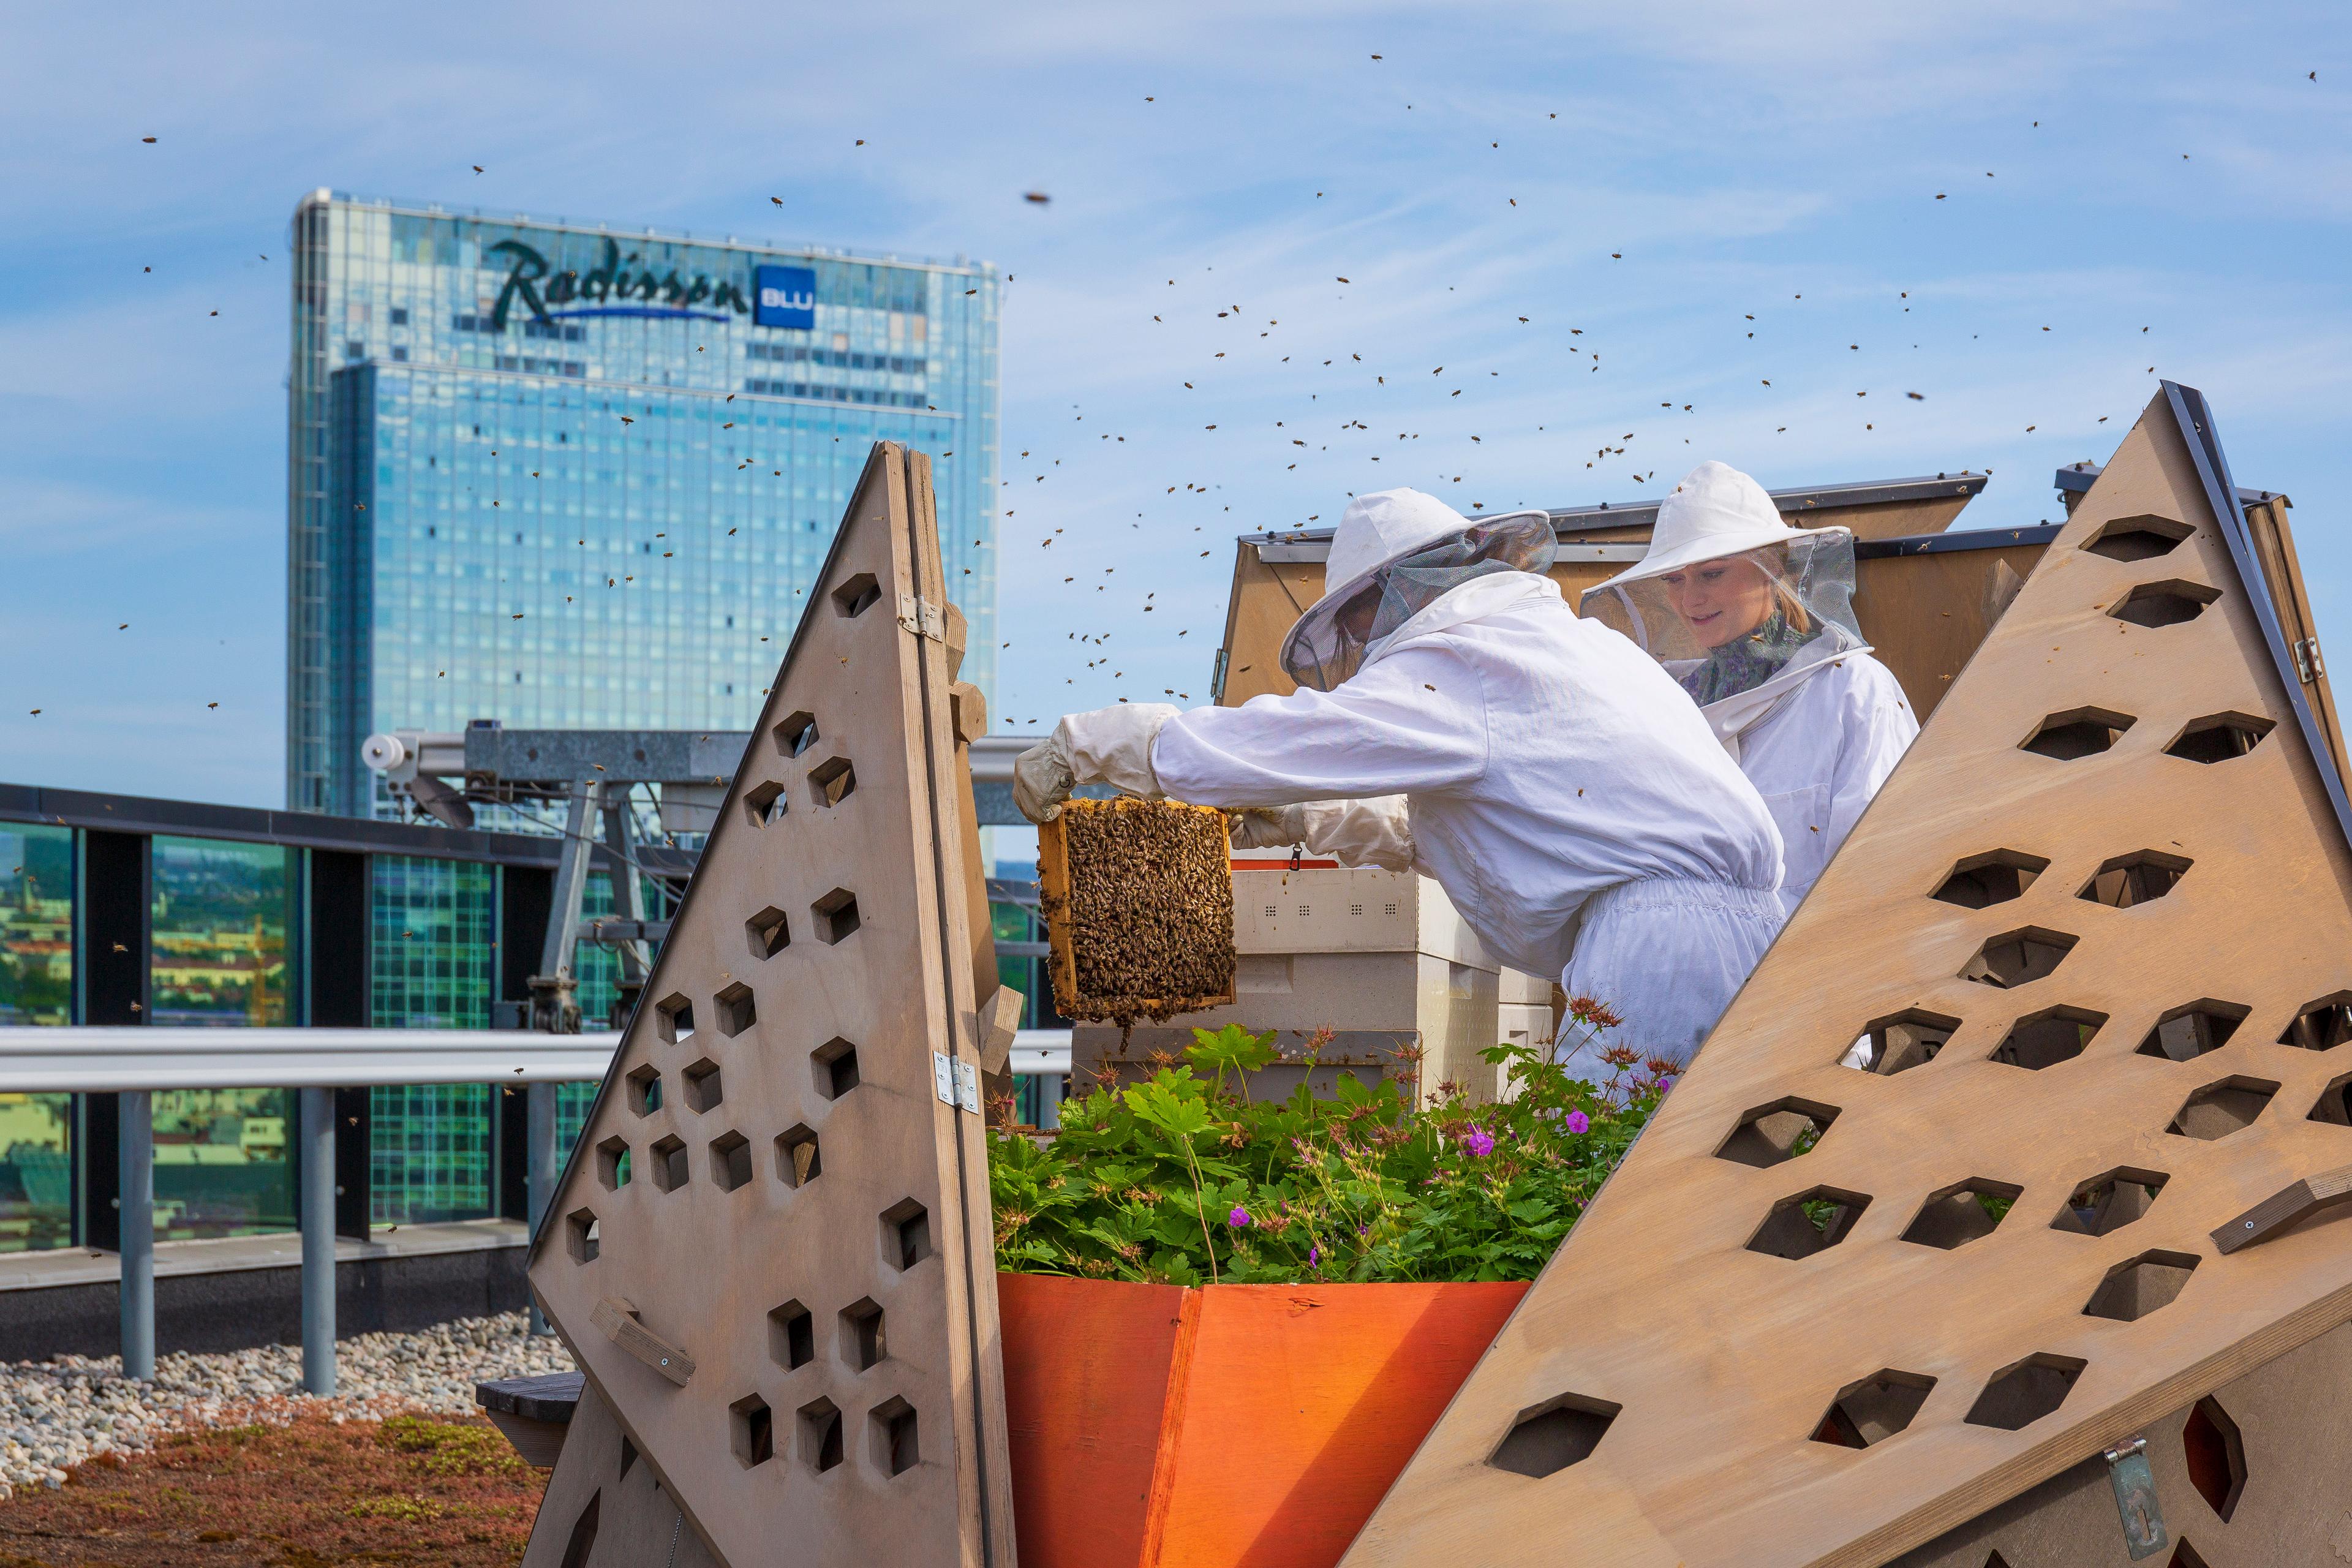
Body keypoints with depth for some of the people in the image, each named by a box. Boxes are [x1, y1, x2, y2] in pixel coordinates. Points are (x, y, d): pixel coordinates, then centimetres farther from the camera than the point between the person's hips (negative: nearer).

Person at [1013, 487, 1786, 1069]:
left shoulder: (1461, 662, -2)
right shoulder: (1573, 642, 28)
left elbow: (1267, 740, -6)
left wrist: (1082, 742, 5)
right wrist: (1315, 820, 39)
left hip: (1662, 934, -9)